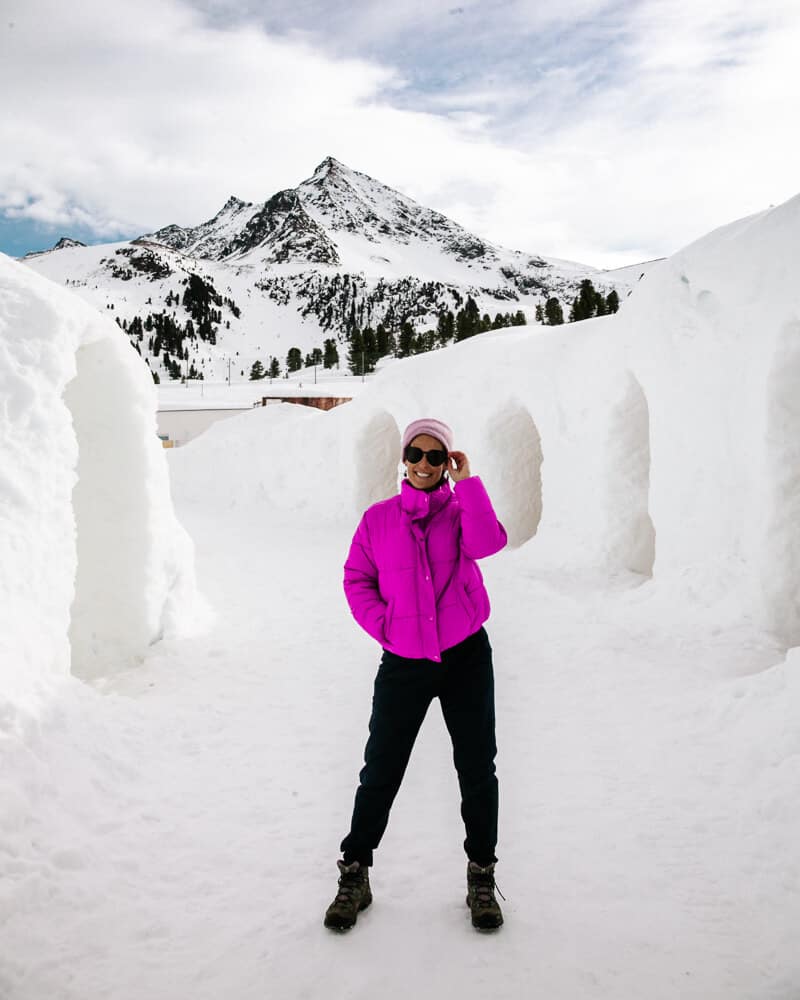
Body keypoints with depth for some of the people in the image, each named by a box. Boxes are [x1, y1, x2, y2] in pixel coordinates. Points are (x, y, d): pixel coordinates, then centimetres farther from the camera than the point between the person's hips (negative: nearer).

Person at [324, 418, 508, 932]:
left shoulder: (461, 511, 2)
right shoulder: (379, 519, 3)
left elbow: (488, 543, -20)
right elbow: (356, 579, 6)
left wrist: (467, 482, -15)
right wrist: (383, 624, -6)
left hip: (467, 657, 0)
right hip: (403, 663, 0)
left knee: (478, 770, 9)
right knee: (380, 772, 6)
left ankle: (482, 875, 27)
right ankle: (355, 874, 23)